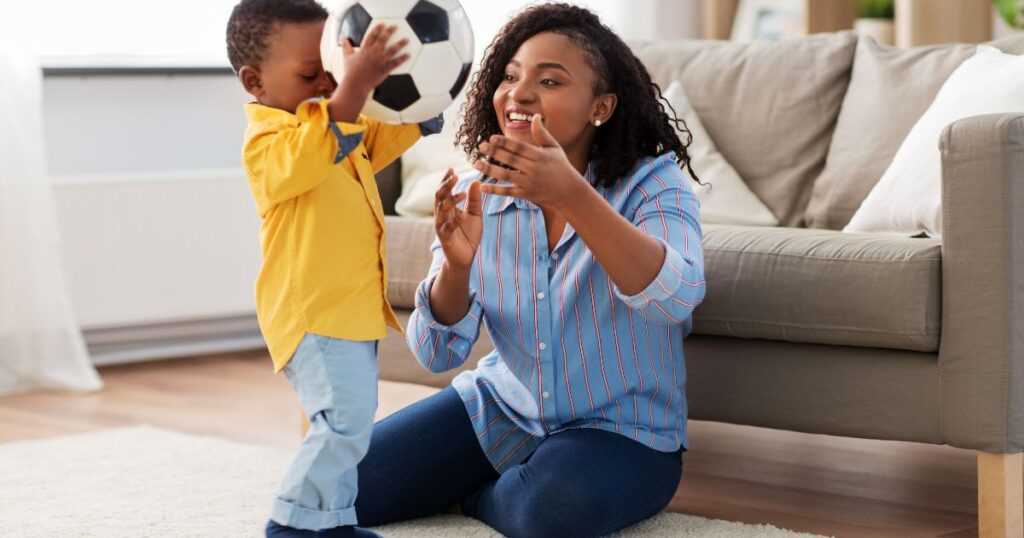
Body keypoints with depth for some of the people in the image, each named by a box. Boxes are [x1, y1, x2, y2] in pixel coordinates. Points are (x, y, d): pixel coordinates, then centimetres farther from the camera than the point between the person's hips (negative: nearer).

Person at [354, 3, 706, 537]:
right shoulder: (477, 195, -3)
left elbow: (676, 299, -34)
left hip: (621, 430, -4)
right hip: (501, 408, 4)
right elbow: (436, 354, -6)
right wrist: (456, 264, -28)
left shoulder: (653, 181, -13)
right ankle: (511, 485, 16)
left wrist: (571, 195, -45)